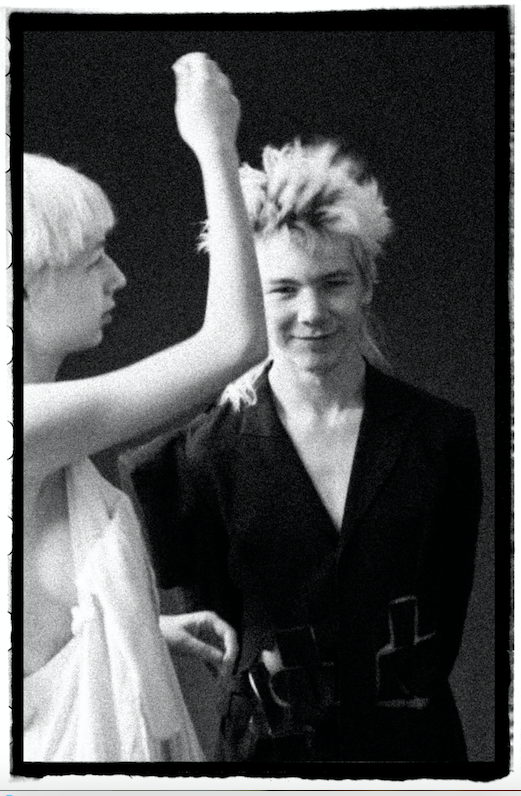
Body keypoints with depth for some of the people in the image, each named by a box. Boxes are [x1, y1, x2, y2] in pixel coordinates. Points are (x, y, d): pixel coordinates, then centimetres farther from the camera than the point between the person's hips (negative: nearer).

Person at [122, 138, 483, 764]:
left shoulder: (441, 433, -7)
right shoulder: (206, 452, -12)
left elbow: (449, 605, 1)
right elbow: (212, 616, 0)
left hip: (413, 735, 1)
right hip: (270, 741, -1)